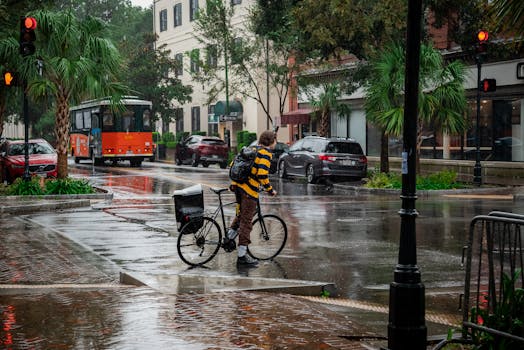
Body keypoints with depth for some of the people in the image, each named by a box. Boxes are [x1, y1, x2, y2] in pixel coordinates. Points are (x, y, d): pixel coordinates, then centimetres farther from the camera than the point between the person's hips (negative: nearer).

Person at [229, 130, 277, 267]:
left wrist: (234, 182, 31)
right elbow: (262, 175, -19)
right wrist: (270, 190, -8)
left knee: (241, 214, 29)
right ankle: (242, 257, 1)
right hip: (250, 190, -8)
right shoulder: (266, 153, -8)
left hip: (238, 185, 8)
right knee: (246, 222, -2)